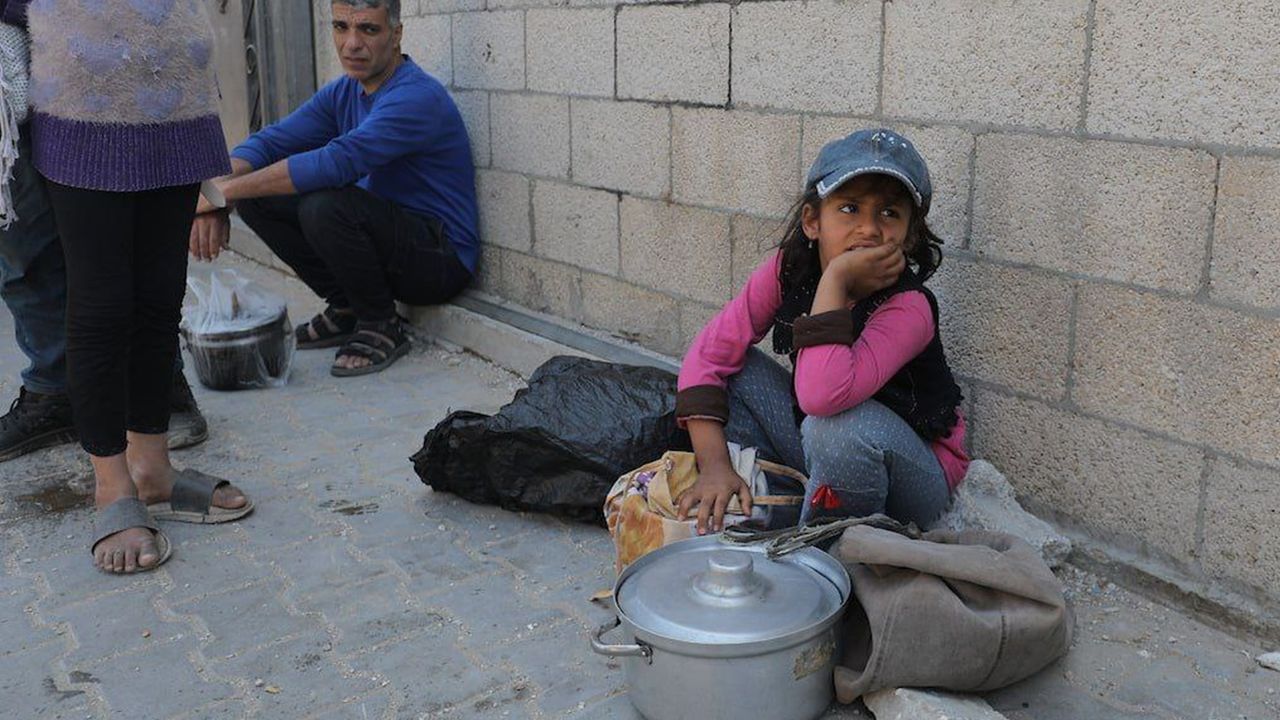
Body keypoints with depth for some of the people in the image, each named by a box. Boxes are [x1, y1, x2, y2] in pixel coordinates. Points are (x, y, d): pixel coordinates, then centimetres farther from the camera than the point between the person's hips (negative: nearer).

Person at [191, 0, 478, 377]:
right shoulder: (343, 93, 6)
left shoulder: (418, 97, -21)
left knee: (324, 206, -32)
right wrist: (218, 196, -19)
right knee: (259, 196, 0)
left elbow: (335, 162, -32)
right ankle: (345, 309, 9)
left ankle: (382, 327, -10)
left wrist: (226, 190, -28)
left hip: (441, 258, -8)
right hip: (382, 240, 8)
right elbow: (267, 142, 1)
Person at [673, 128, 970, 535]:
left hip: (914, 476, -5)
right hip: (817, 450, 5)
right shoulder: (787, 269, -12)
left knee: (842, 424, -37)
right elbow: (708, 356, -12)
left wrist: (835, 279, -38)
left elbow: (822, 395, -44)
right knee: (736, 367, -12)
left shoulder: (908, 308, -28)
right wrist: (714, 465, -22)